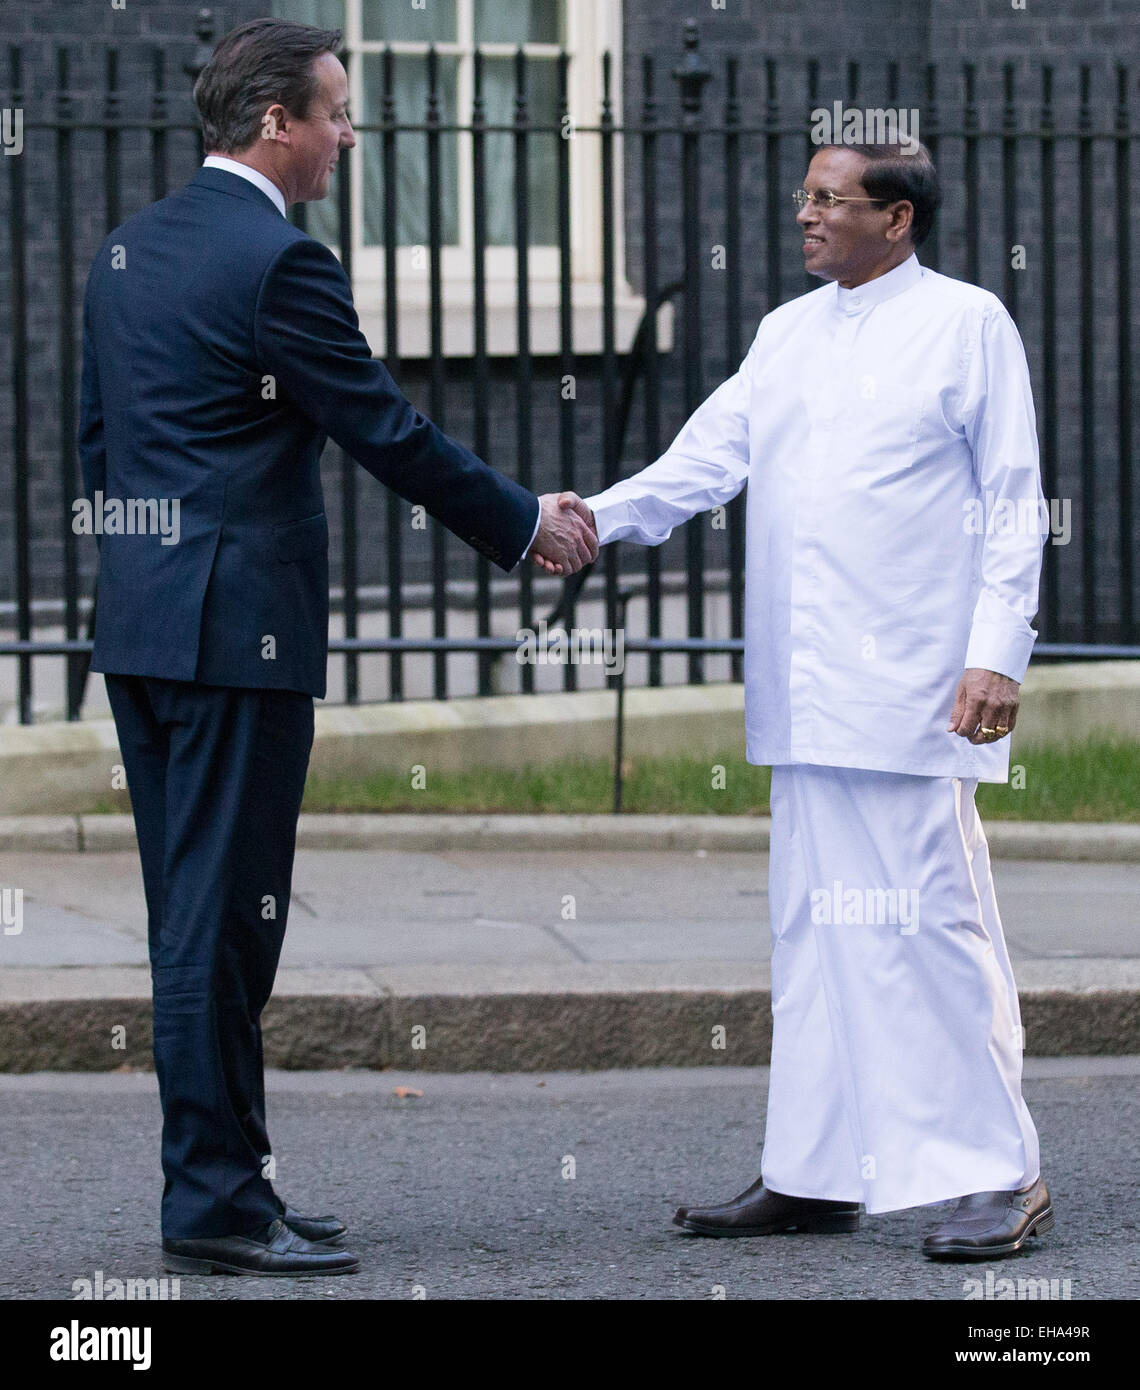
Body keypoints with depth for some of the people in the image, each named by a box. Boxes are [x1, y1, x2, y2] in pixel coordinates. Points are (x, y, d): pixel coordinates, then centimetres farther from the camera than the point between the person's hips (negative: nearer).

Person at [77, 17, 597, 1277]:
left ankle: (221, 1184, 16)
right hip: (238, 625, -9)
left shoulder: (130, 247, 13)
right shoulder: (277, 261, -14)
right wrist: (527, 527, 1)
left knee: (194, 917, 12)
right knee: (223, 915, -6)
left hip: (140, 624, 9)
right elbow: (388, 436, -11)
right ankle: (214, 1205, -4)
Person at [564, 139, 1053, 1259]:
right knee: (813, 926, 9)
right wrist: (601, 516, -8)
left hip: (914, 692, -6)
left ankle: (1000, 1175, -2)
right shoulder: (786, 334, 17)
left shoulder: (967, 325, 0)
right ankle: (814, 1170, 15)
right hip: (804, 695, 6)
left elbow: (1013, 503, -2)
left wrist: (997, 655, -11)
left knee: (931, 923, -8)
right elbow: (709, 456, 9)